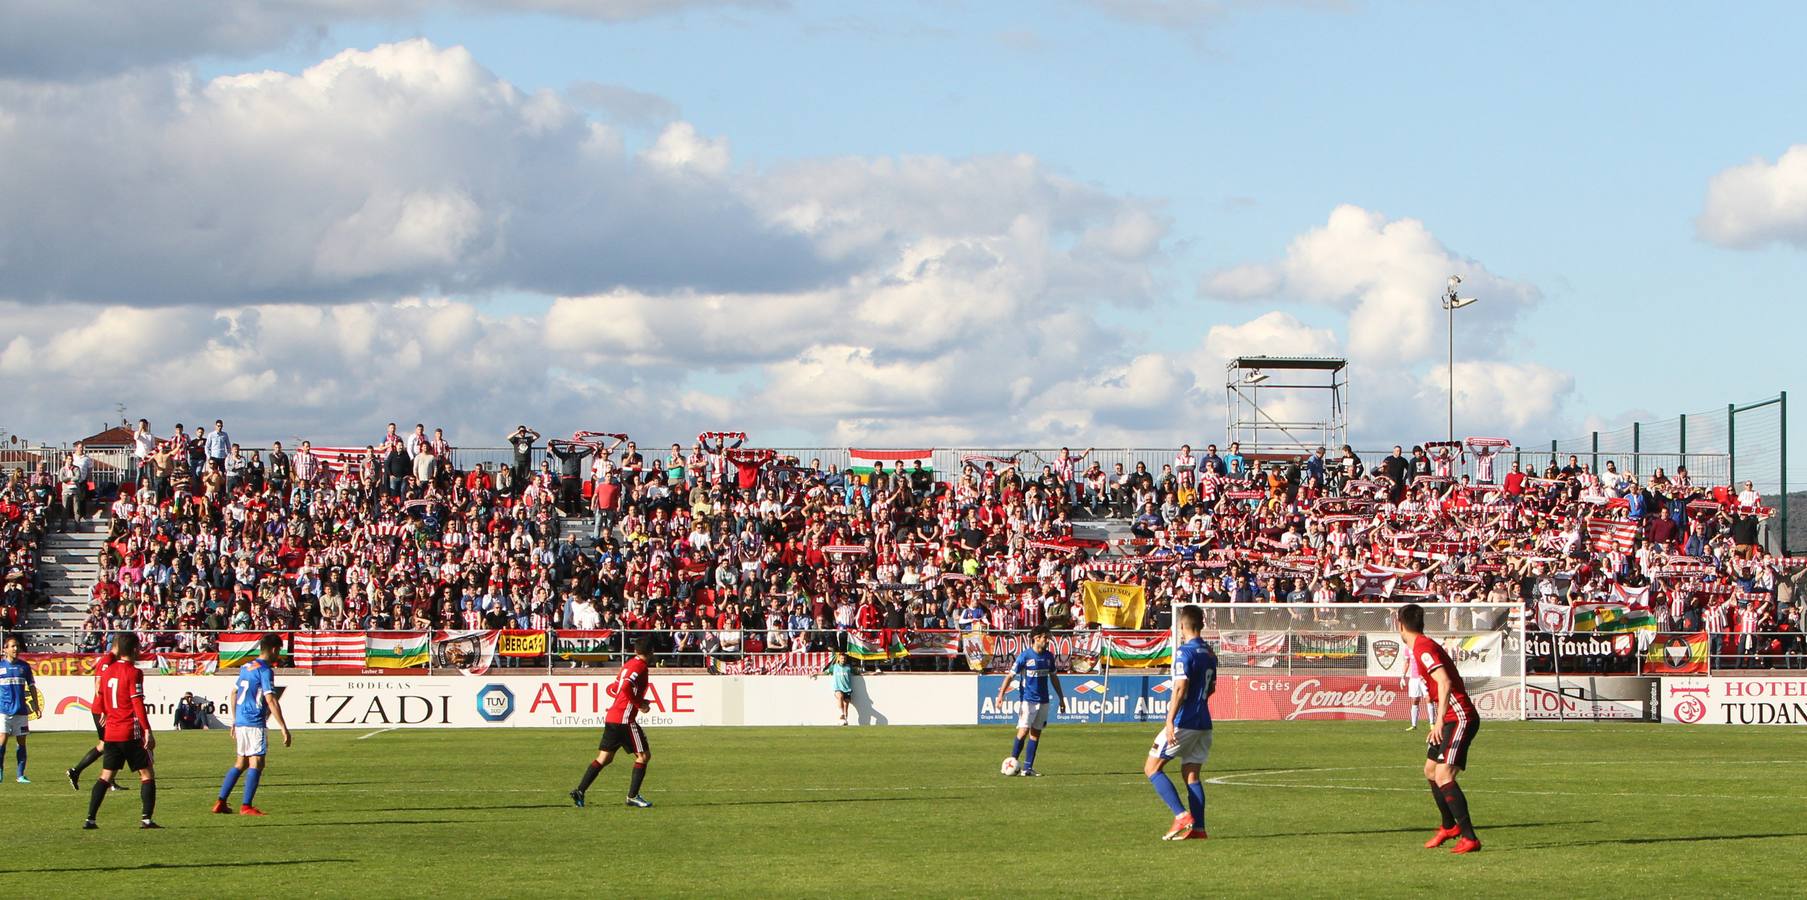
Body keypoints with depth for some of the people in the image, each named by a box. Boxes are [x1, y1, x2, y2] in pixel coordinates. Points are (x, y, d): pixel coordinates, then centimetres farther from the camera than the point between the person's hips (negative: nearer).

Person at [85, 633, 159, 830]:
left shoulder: (108, 671, 9)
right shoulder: (134, 673, -11)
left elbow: (100, 703, 20)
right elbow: (137, 704, -17)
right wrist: (147, 731, -17)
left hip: (111, 732, 6)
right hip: (131, 732, -6)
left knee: (106, 776, 9)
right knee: (147, 774, 3)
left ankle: (90, 819, 2)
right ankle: (146, 818, -6)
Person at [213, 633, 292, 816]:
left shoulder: (246, 667, 14)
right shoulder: (265, 670, -12)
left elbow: (234, 693, 22)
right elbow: (271, 700, -19)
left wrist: (234, 721, 29)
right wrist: (284, 729, -19)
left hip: (241, 721, 9)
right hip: (255, 723, -9)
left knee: (241, 763, 16)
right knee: (256, 764, -5)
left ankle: (220, 802, 13)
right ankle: (246, 806, -8)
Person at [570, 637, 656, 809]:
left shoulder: (628, 664, 16)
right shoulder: (640, 666, -11)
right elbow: (626, 687, -24)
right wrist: (640, 705, -13)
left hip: (611, 717, 9)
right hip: (625, 719, -9)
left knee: (604, 757, 10)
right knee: (644, 755, 1)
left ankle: (580, 791, 2)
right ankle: (633, 796, 0)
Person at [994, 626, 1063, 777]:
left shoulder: (1049, 656, 8)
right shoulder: (1024, 656, -8)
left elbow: (1053, 677, 20)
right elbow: (1010, 675, -8)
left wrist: (1061, 697, 21)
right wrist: (1001, 694, -17)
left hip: (1043, 701, 5)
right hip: (1027, 699, -5)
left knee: (1036, 733, 5)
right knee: (1023, 731, -14)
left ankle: (1027, 768, 8)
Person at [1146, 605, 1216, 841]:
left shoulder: (1184, 652, -13)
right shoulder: (1209, 653, 12)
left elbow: (1181, 688, -22)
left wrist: (1170, 720, -24)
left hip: (1184, 723, -8)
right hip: (1204, 723, 8)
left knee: (1152, 768, 0)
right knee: (1191, 774, 10)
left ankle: (1182, 816, -12)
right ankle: (1197, 827, 1)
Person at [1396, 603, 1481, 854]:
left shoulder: (1423, 648, -14)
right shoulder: (1423, 646, 17)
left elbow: (1445, 683, -26)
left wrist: (1439, 721, -29)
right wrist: (1438, 725, 30)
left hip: (1460, 718, -11)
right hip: (1452, 719, 11)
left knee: (1443, 776, -20)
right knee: (1430, 770, 21)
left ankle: (1469, 837, -24)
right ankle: (1449, 826, 38)